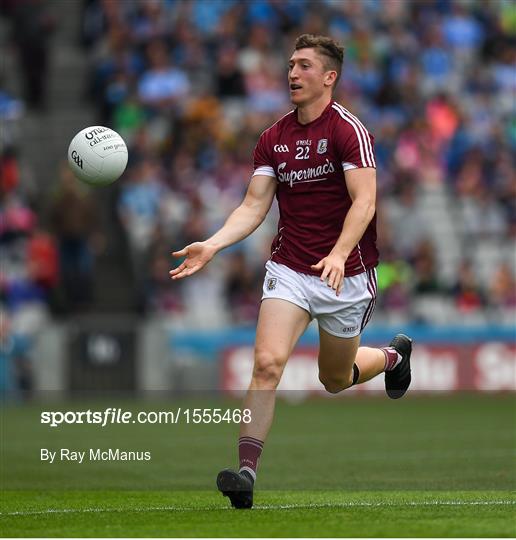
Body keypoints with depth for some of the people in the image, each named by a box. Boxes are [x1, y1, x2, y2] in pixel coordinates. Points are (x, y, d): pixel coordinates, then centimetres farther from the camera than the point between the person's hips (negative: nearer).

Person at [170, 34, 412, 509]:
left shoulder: (348, 129, -12)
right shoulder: (273, 139, 5)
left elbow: (364, 201, -19)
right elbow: (254, 206, 4)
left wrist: (338, 254, -34)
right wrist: (211, 246, -12)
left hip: (344, 274, -3)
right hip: (289, 269, 3)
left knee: (335, 380, 14)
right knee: (268, 362, -18)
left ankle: (394, 355, 47)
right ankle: (246, 470, -20)